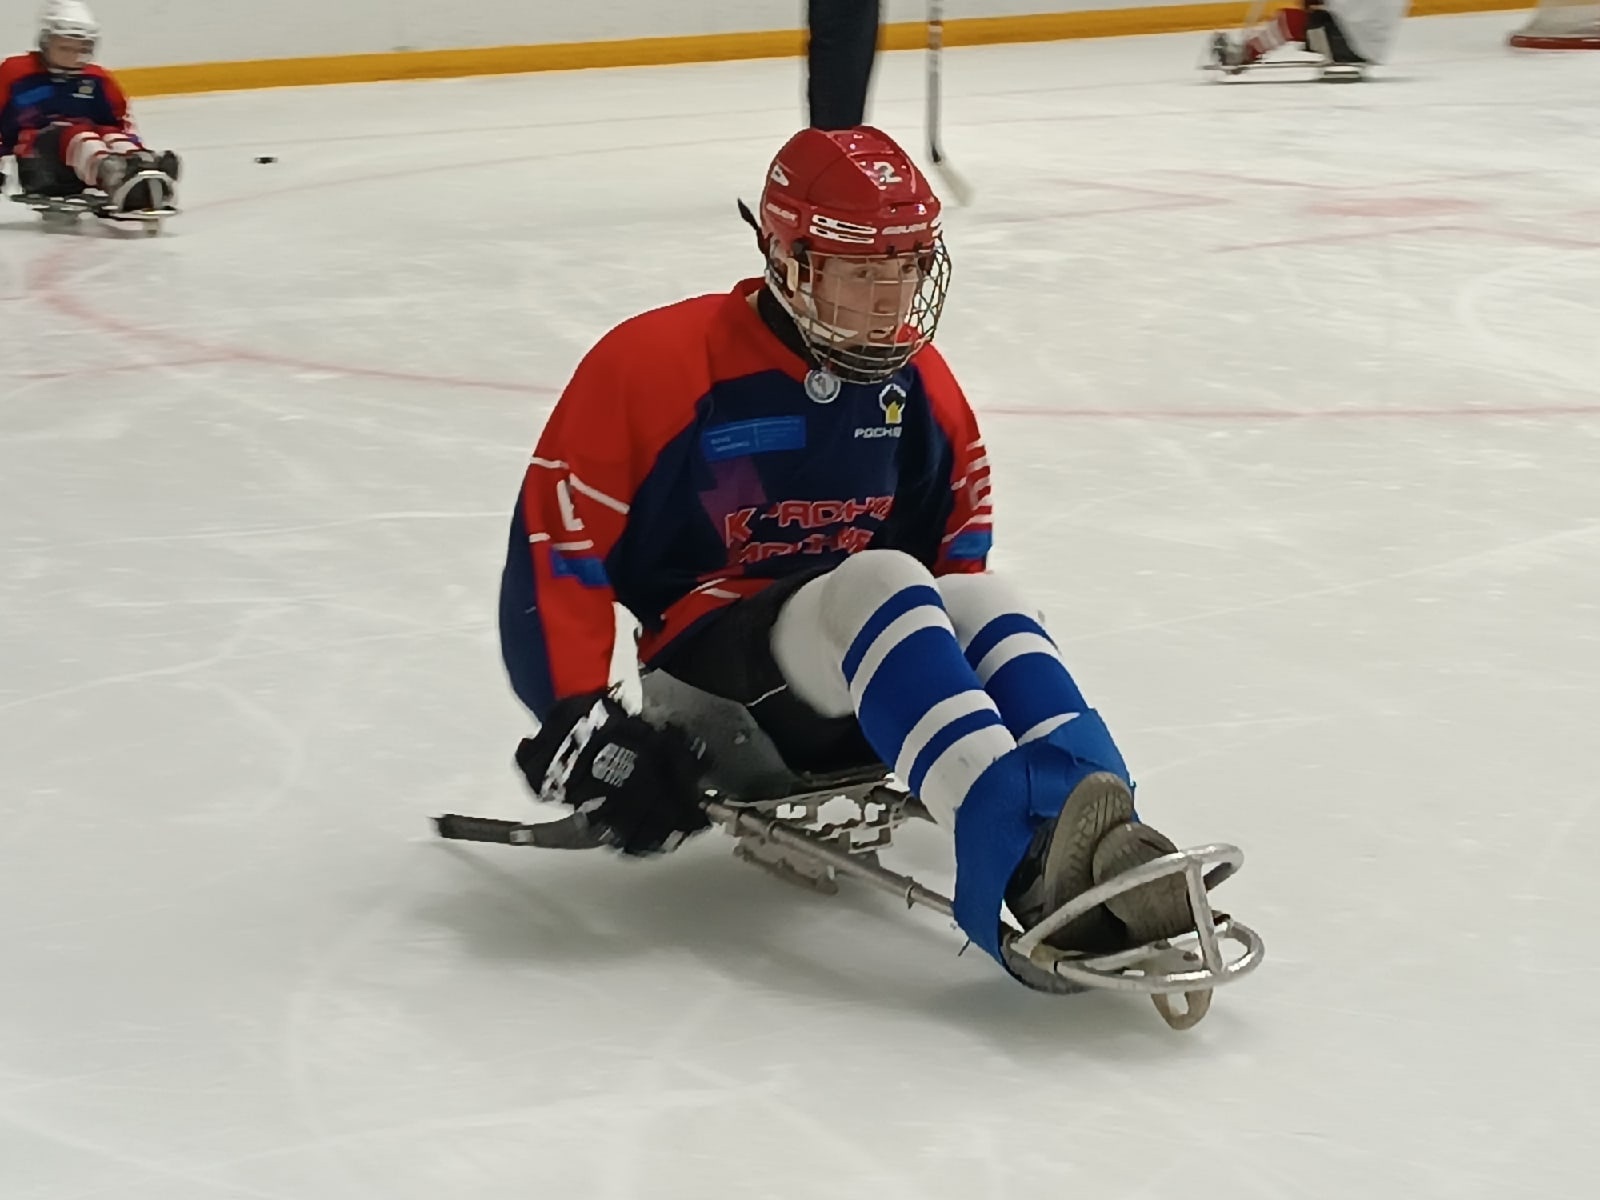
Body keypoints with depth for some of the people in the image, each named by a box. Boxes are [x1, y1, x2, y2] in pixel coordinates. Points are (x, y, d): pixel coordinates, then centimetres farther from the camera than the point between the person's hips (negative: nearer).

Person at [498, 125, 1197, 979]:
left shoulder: (913, 379, 8)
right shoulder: (661, 362, -11)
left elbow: (955, 533, 22)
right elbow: (555, 535, -13)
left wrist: (953, 655, 9)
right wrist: (575, 718, -19)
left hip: (855, 708, 6)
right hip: (711, 679, -5)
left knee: (984, 601, -26)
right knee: (878, 584, -34)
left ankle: (1089, 868, -48)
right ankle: (1023, 859, -56)